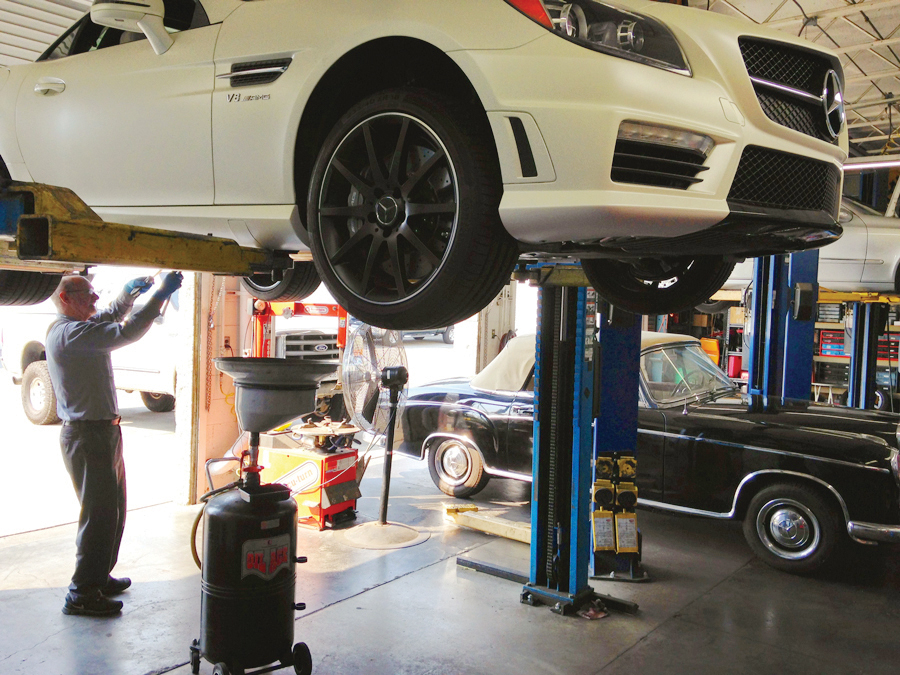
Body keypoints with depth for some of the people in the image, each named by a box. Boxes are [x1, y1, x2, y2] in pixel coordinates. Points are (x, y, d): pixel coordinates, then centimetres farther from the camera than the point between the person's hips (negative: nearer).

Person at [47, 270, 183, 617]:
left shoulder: (75, 328, 13)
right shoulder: (70, 333, -20)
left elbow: (110, 318, 31)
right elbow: (125, 333, -30)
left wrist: (129, 293, 17)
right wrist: (160, 294, -27)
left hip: (102, 432, 11)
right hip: (87, 435, -11)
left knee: (113, 510, 18)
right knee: (99, 514, -4)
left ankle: (98, 577, 31)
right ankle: (82, 594, 6)